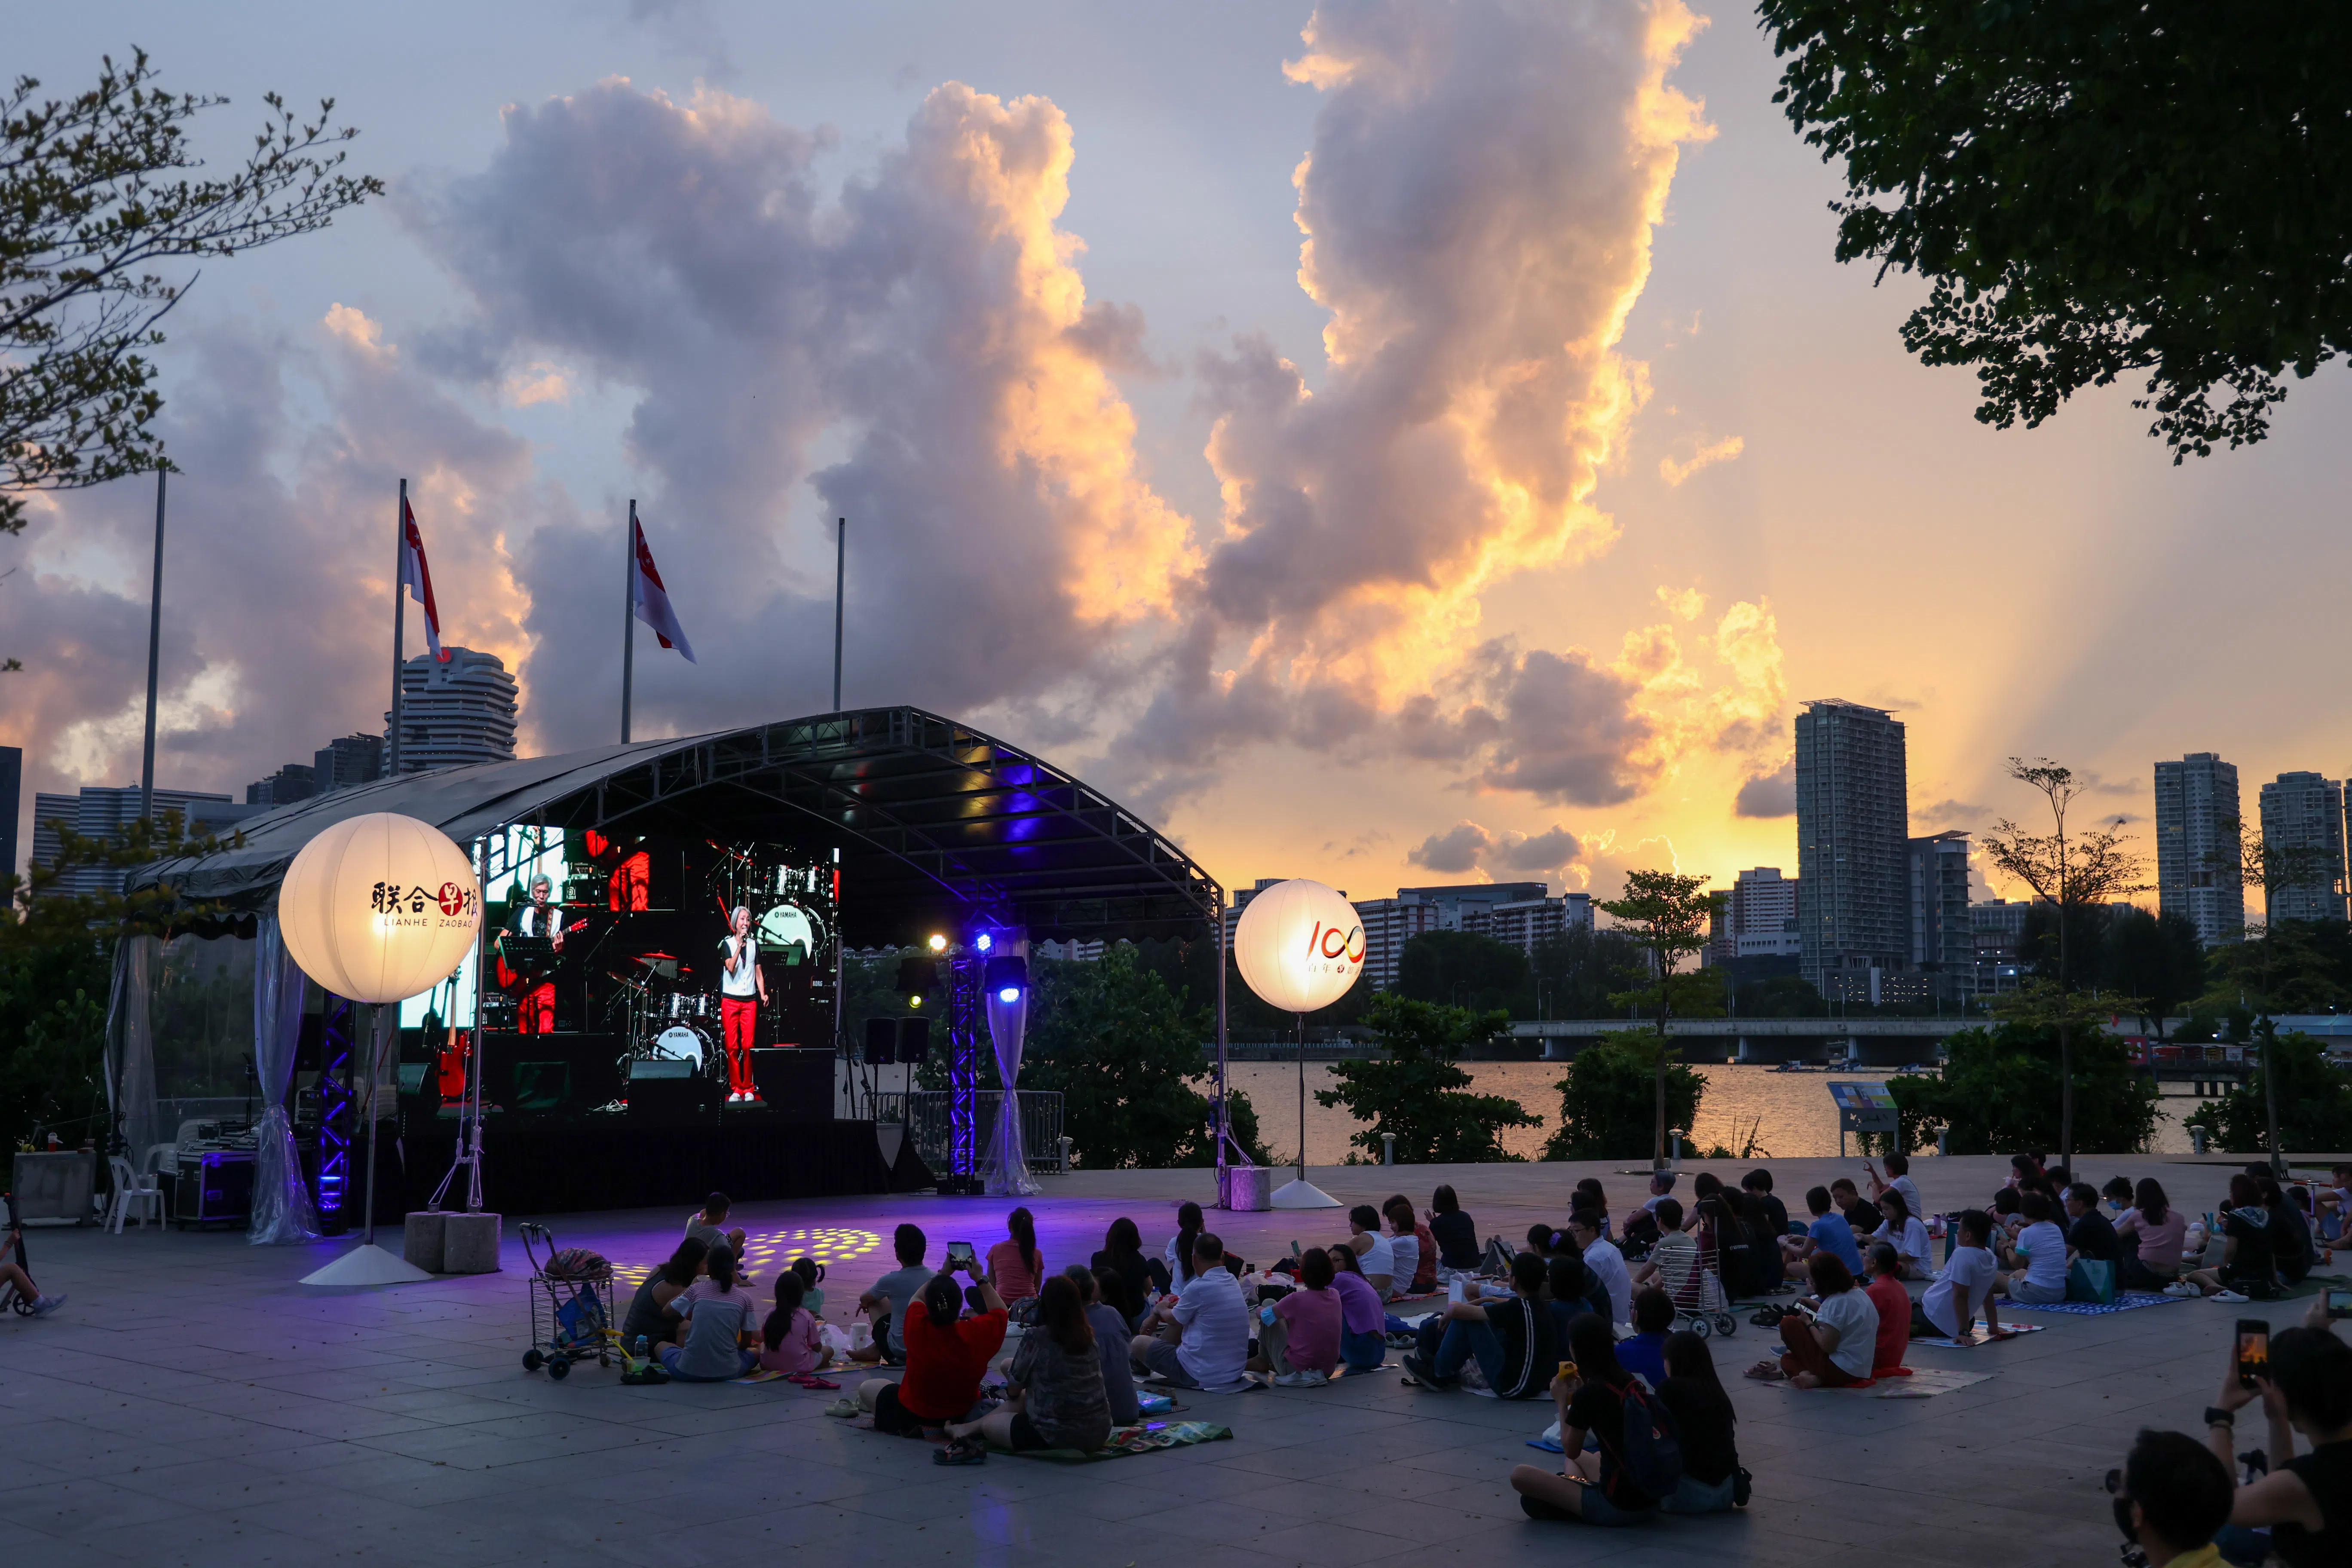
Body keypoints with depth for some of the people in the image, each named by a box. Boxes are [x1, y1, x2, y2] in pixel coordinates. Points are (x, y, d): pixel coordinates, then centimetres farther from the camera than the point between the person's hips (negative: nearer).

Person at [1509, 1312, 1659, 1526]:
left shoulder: (1589, 1393, -15)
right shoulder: (1628, 1381, 6)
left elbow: (1571, 1450, -1)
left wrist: (1562, 1402, 7)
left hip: (1617, 1506, -8)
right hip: (1650, 1500, 8)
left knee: (1520, 1475, -6)